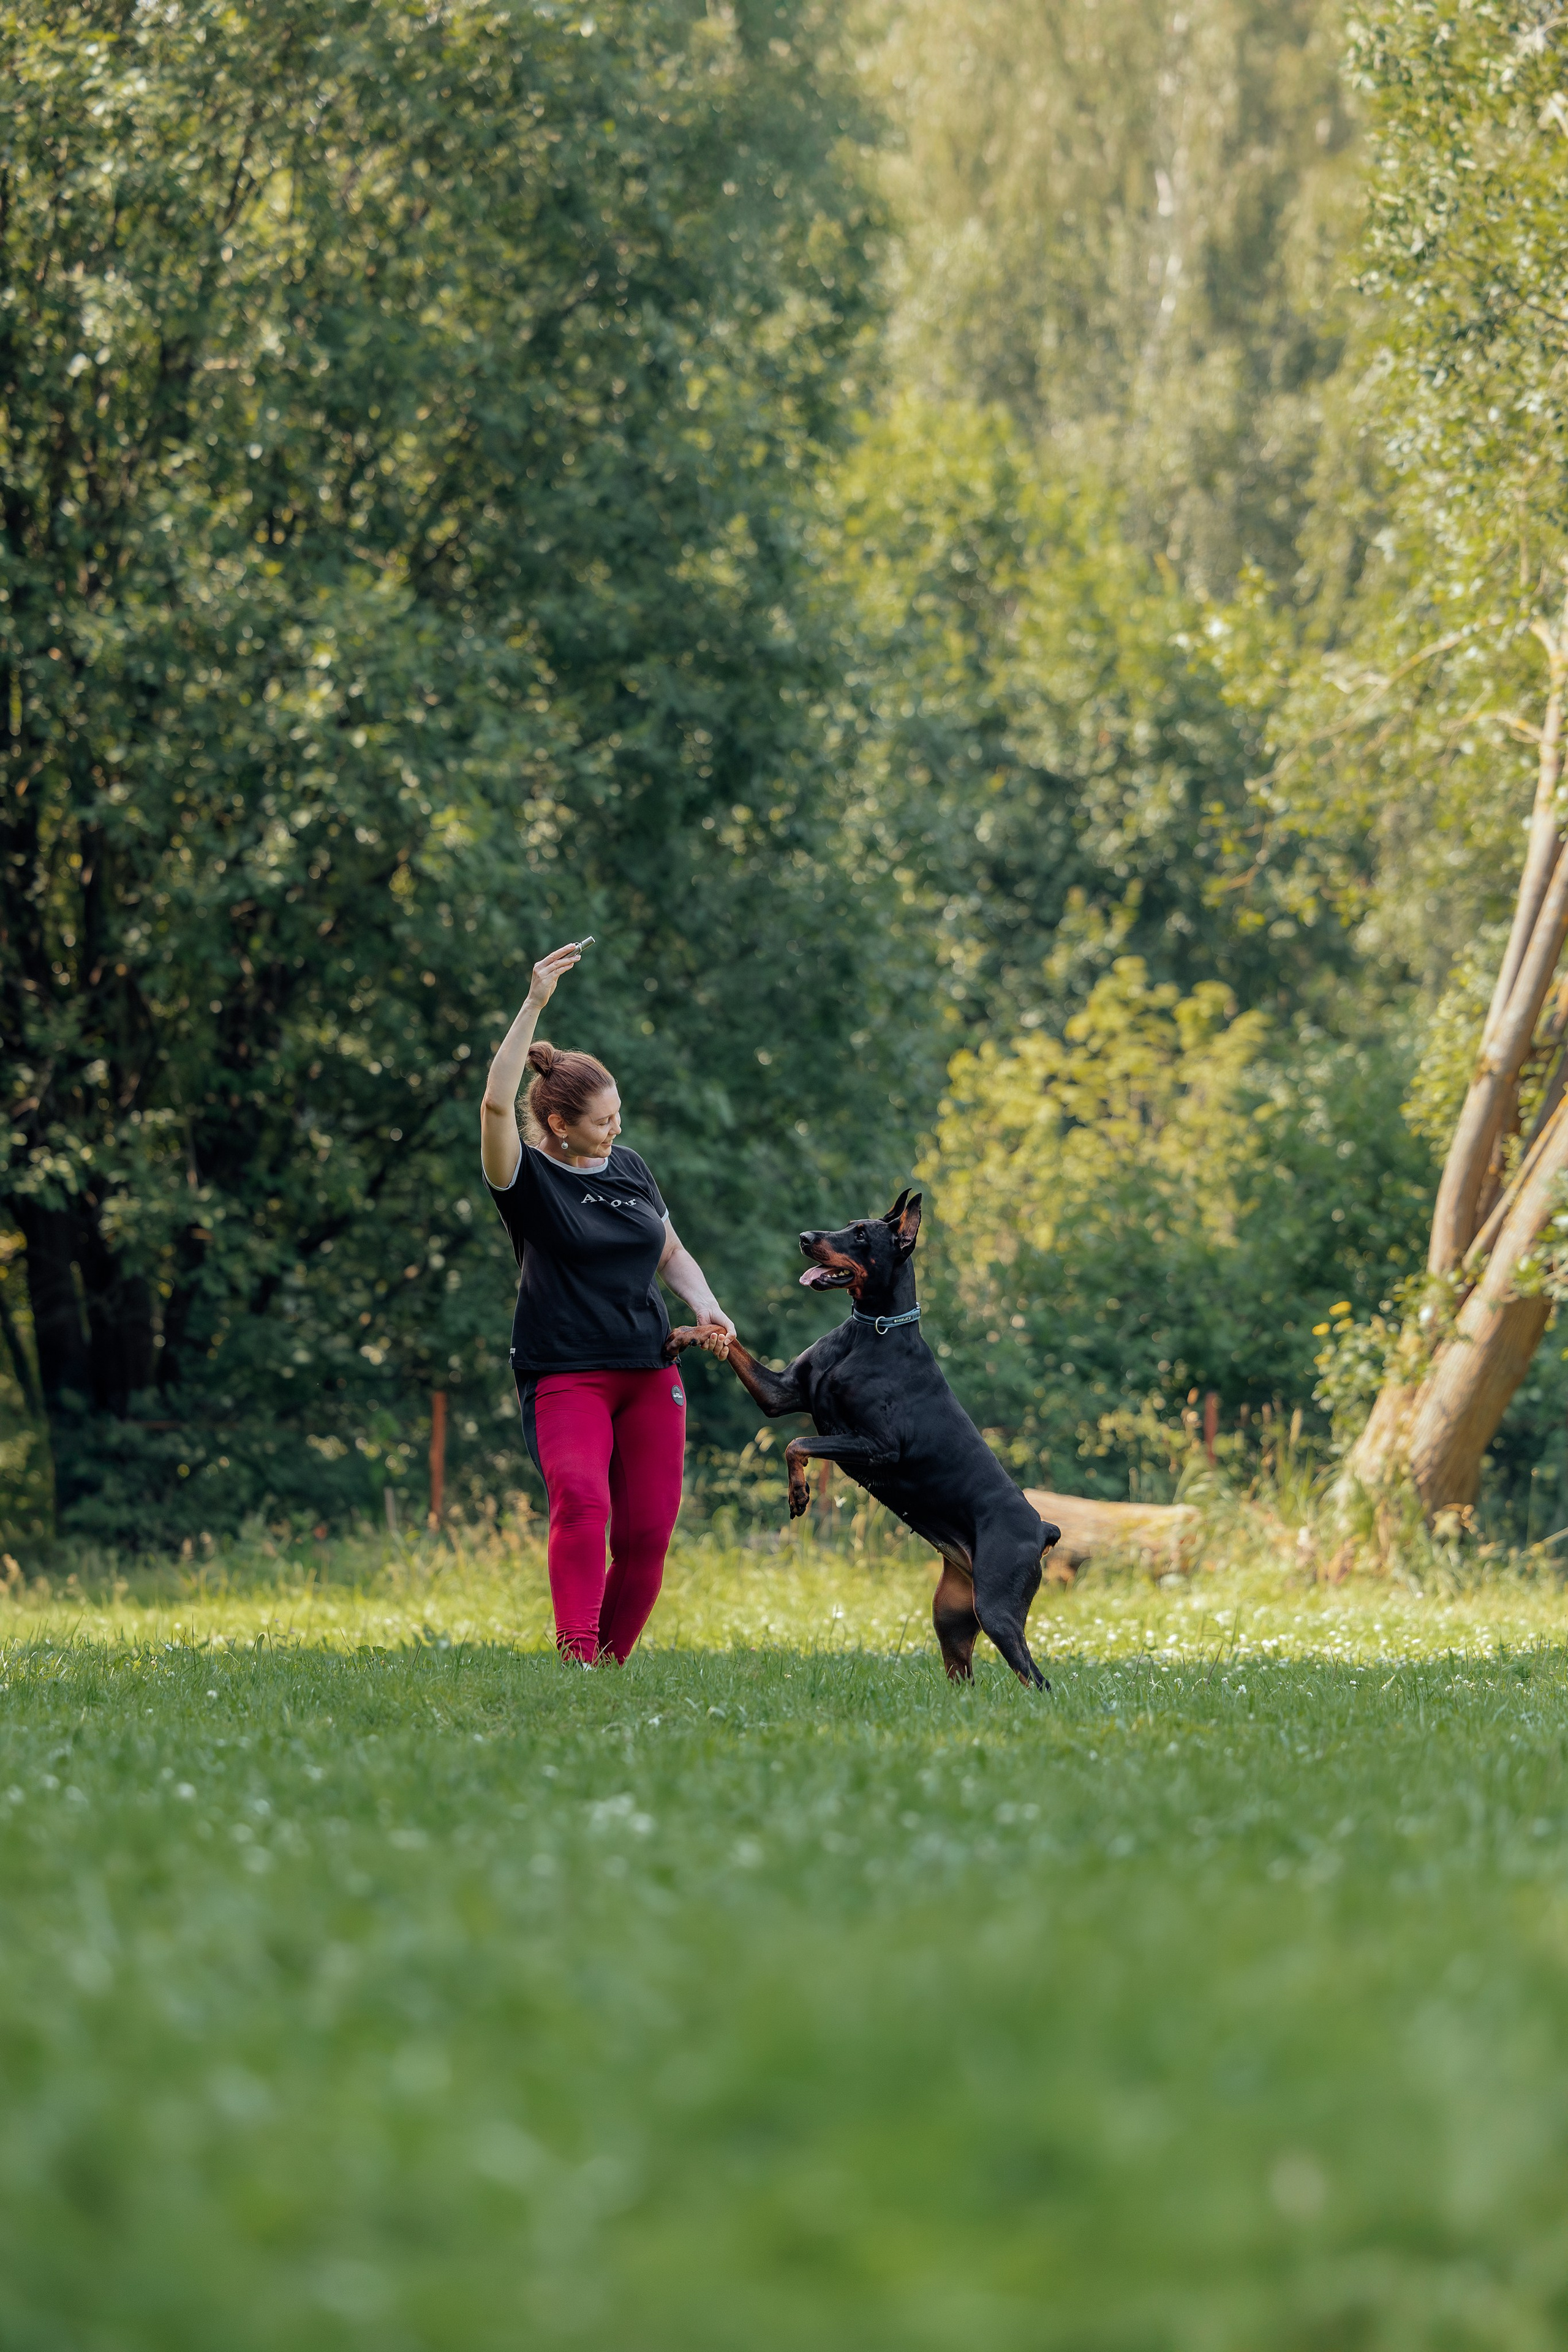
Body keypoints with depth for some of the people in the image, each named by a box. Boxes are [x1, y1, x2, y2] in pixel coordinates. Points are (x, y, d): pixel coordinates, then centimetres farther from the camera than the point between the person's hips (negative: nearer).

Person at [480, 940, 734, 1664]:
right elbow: (496, 1102, -24)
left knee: (647, 1533, -1)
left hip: (650, 1375, 6)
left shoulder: (629, 1169, 12)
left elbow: (671, 1252, 24)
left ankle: (611, 1664, 13)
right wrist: (534, 1004, -27)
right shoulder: (528, 1178, -5)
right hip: (565, 1378, -6)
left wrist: (704, 1304, 4)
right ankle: (577, 1659, -34)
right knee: (581, 1502, -28)